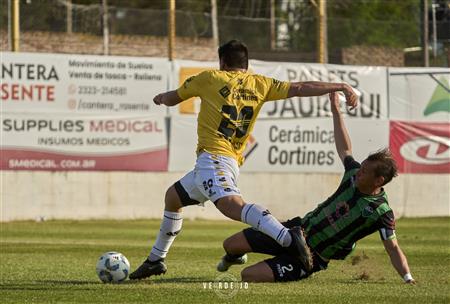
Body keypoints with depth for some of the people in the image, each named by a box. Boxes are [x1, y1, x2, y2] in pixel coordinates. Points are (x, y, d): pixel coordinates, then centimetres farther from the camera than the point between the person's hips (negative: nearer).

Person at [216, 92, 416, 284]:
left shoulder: (382, 213, -23)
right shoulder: (354, 175, -4)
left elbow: (393, 249, -20)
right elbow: (344, 150, 14)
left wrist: (408, 279, -33)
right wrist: (336, 110, 17)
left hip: (314, 256, -6)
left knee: (249, 276, -18)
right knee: (231, 245, 7)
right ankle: (235, 257, 45)